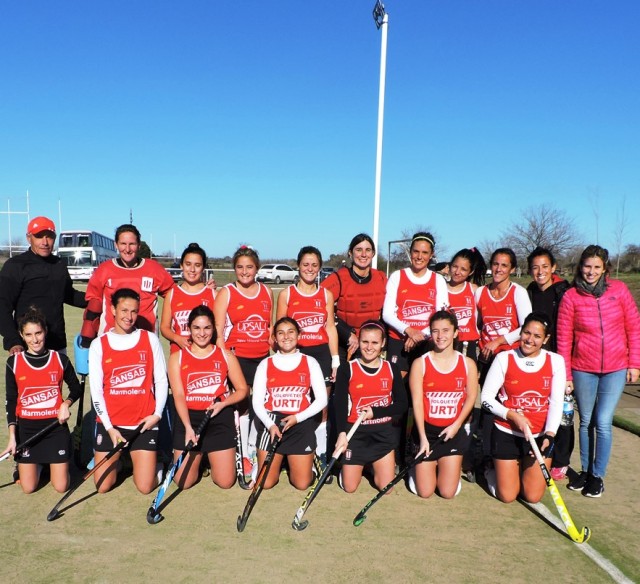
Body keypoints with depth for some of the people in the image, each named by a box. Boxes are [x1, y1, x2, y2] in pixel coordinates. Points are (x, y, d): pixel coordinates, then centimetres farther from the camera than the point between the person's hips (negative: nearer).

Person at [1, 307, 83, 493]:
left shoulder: (60, 359, -5)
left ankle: (50, 461, 30)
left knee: (61, 487, -1)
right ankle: (36, 463, 31)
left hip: (56, 426, 0)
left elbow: (76, 388, 10)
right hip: (26, 428, 0)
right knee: (28, 488, 0)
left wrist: (66, 403, -11)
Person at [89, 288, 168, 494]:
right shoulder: (98, 345, 0)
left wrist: (157, 414, -7)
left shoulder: (150, 339, 1)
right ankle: (118, 460, 33)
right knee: (103, 486, 2)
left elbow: (161, 380, 2)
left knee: (145, 487, -3)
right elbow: (96, 390, -2)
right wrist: (109, 427, -8)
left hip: (144, 423, 0)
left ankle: (143, 461, 29)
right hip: (109, 424, 1)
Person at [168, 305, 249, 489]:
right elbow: (178, 395, -6)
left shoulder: (226, 356, 6)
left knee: (225, 482, -3)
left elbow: (243, 389, 6)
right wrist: (188, 427, -20)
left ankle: (210, 458, 30)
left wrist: (223, 404, -14)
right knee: (183, 482, -3)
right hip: (188, 418, 0)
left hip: (220, 418, 0)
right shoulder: (177, 358, 3)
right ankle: (198, 459, 30)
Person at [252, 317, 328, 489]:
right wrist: (270, 424, -15)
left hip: (301, 425, 0)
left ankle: (292, 462, 30)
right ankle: (279, 461, 29)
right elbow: (257, 402, 2)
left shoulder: (310, 362, 3)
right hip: (271, 424, 1)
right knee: (266, 483, -2)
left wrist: (297, 418, -13)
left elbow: (322, 400, 0)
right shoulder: (265, 364, 4)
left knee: (302, 484, -2)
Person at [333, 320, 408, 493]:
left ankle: (374, 466, 32)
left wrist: (375, 412, -15)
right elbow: (340, 405, -10)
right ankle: (354, 465, 33)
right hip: (355, 432, -1)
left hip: (384, 432, 1)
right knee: (349, 487, 1)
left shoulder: (391, 369, 0)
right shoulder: (347, 369, -6)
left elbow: (402, 405, -2)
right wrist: (342, 433, -23)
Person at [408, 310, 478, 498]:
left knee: (448, 492, 0)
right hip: (426, 430, -1)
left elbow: (470, 398, 1)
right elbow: (417, 402, -9)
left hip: (454, 431, 1)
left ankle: (449, 466, 32)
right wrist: (423, 437, -14)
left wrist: (456, 425, -12)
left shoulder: (468, 363, -2)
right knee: (424, 492, 0)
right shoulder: (420, 363, -7)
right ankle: (421, 467, 32)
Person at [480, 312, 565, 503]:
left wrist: (549, 435, -17)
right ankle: (492, 471, 34)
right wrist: (512, 415, -19)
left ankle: (521, 468, 35)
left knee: (533, 496, 5)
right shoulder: (504, 358, -9)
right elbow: (486, 397, -6)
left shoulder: (556, 361, -3)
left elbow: (556, 403, -5)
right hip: (506, 434, -2)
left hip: (540, 436, 2)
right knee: (507, 496, 3)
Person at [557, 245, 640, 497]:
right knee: (586, 422, 12)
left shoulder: (619, 290, -2)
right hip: (583, 369, 0)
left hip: (615, 369, 0)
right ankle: (585, 471, 28)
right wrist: (565, 375, -2)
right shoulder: (570, 297, -5)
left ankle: (598, 476, 16)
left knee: (603, 423, -1)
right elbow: (564, 339, -2)